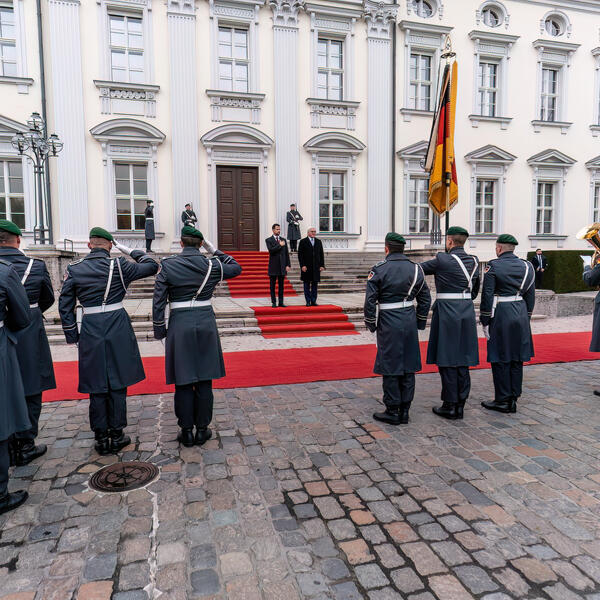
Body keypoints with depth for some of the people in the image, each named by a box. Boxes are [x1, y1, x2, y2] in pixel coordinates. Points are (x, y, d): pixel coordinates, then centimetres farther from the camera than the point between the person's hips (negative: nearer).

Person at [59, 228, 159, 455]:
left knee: (96, 387, 10)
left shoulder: (74, 269, 2)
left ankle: (101, 438, 19)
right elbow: (152, 266, 6)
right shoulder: (119, 265, -6)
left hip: (90, 330, 2)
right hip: (118, 329, -2)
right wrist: (127, 250, 9)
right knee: (117, 384, 8)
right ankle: (116, 435, 16)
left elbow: (65, 306, 4)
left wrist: (72, 336, 12)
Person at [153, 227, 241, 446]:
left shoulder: (167, 266, -3)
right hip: (206, 323, 1)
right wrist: (215, 251, 16)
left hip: (179, 325, -1)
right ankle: (202, 430, 18)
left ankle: (187, 431, 18)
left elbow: (158, 302, -3)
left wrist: (159, 330, 6)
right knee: (204, 381, 9)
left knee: (183, 381, 9)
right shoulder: (212, 265, -1)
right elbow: (237, 268, 18)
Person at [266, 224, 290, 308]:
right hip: (273, 266, -3)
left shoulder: (283, 240, 12)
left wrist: (288, 265, 2)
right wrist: (279, 245, -11)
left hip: (282, 266, 3)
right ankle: (273, 302, 8)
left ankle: (281, 302, 10)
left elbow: (287, 253, 9)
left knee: (281, 285, 5)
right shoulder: (268, 240, 1)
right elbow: (271, 250, -17)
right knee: (272, 286, 2)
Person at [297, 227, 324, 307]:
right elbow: (300, 255, -4)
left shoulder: (319, 242, 12)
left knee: (315, 284, 4)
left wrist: (322, 265, 2)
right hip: (306, 267, -3)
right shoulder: (303, 241, 1)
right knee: (307, 285, 2)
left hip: (316, 267, 3)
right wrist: (302, 265, -12)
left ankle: (313, 301, 10)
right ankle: (308, 301, 8)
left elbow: (321, 254, 11)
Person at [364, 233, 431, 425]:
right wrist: (419, 322, 18)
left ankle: (393, 412, 11)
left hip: (388, 322, -4)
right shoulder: (415, 269, 6)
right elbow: (425, 299, 9)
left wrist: (371, 324, 2)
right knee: (408, 367, 11)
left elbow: (370, 300, -9)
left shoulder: (379, 269, -8)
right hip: (409, 321, 5)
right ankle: (404, 411, 19)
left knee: (390, 367, 4)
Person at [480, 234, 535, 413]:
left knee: (500, 360, 2)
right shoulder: (526, 266, 8)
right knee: (517, 359, 11)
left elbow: (487, 296, -10)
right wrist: (526, 318, 19)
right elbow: (530, 296, 11)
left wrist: (484, 322, -4)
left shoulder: (493, 266, -8)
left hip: (501, 315, -6)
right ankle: (513, 399, 19)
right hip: (521, 315, 6)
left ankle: (503, 401, 9)